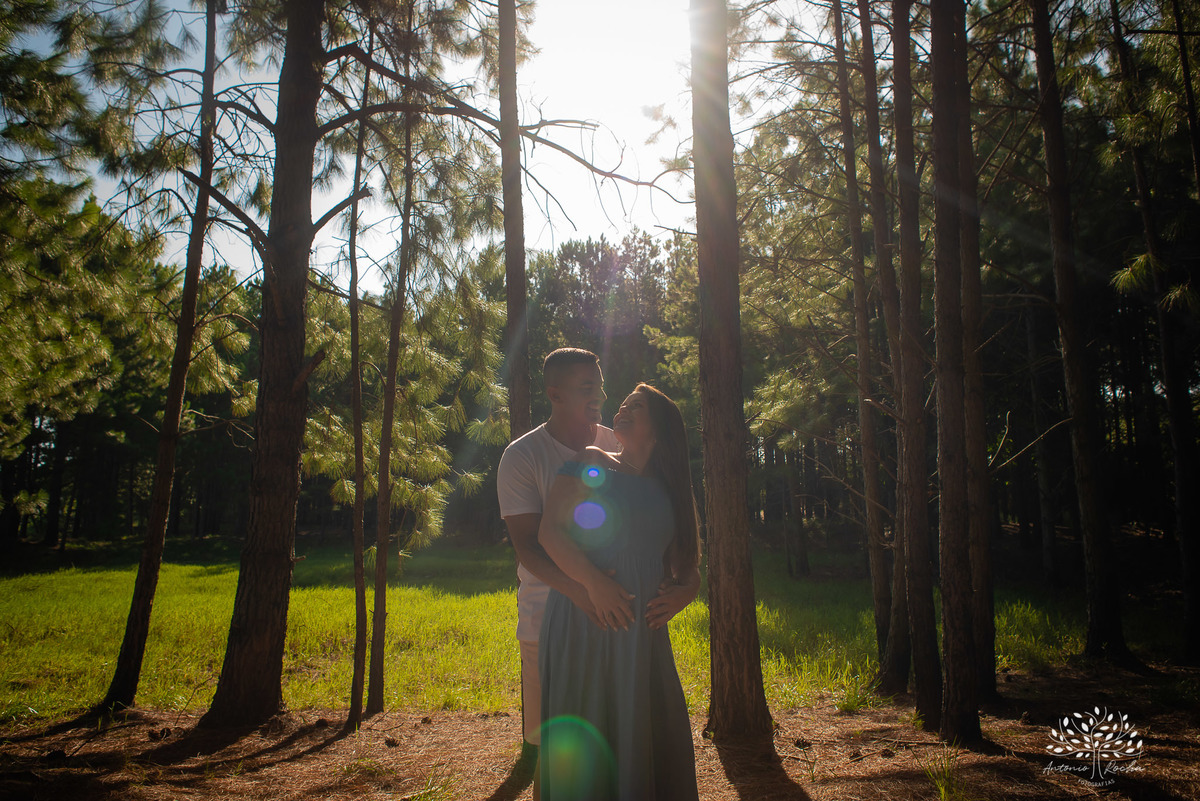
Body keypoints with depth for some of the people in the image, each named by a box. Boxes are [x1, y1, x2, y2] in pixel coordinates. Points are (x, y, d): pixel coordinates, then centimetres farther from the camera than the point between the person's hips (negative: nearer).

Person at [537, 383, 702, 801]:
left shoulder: (666, 492, 14)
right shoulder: (590, 463, 3)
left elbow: (687, 566, 17)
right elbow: (549, 530, -7)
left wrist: (683, 592, -6)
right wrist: (593, 581, -19)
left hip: (642, 629, 4)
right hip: (584, 621, -4)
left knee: (652, 739, 5)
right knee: (584, 741, 1)